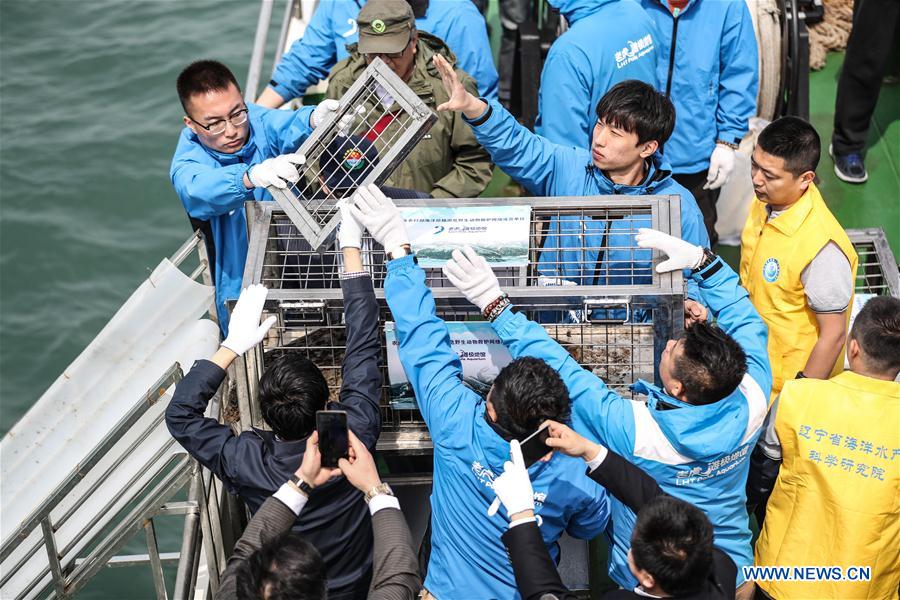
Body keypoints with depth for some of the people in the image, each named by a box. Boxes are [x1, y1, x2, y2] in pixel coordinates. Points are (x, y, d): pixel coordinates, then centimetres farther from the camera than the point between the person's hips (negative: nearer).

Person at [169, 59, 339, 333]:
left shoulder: (256, 121, -4)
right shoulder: (188, 164, -12)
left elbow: (289, 128, -25)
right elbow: (201, 189, -36)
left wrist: (314, 119, -50)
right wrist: (250, 177, -57)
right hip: (245, 285, -3)